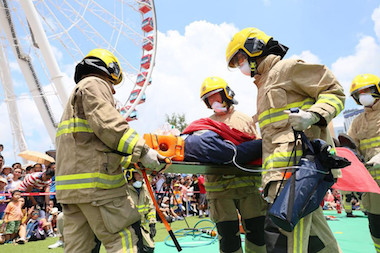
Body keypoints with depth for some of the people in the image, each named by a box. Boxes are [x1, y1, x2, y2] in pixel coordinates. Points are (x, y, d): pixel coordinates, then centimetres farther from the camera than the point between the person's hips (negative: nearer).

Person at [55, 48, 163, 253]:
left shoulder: (77, 92, 33)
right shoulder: (95, 84, 3)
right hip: (94, 178, -10)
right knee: (124, 235, -7)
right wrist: (141, 151, -14)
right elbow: (107, 124, -16)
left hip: (70, 183, 10)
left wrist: (133, 159, 23)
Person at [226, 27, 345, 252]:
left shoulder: (286, 68, 2)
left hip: (297, 162, -10)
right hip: (285, 166, 10)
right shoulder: (265, 84, 30)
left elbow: (335, 92, -1)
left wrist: (312, 115, -19)